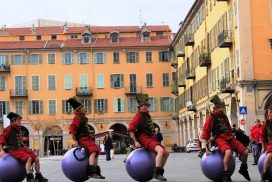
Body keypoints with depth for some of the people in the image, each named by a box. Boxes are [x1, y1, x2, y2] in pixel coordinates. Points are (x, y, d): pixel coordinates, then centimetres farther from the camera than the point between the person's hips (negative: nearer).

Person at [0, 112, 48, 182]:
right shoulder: (8, 130, -7)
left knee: (36, 158, -5)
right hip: (13, 150, -8)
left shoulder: (19, 130, 15)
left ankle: (39, 176, 6)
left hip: (21, 148, 8)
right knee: (28, 158, -31)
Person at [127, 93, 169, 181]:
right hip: (144, 138, -9)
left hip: (151, 138, 9)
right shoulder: (139, 116, -5)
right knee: (161, 150, -29)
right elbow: (130, 129, -14)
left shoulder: (147, 116, 20)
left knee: (166, 153, 9)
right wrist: (135, 141, -18)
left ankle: (159, 173, 14)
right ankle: (157, 173, -29)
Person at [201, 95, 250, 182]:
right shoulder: (211, 117, -4)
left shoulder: (223, 115, 17)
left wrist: (231, 137, 26)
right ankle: (226, 174, -26)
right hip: (220, 138, -7)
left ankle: (243, 169, 25)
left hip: (229, 137, 7)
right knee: (228, 152, -37)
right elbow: (205, 132, -7)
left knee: (245, 152, -1)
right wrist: (206, 147, -10)